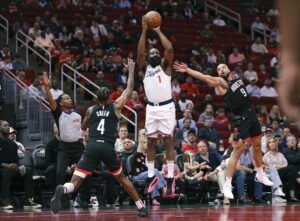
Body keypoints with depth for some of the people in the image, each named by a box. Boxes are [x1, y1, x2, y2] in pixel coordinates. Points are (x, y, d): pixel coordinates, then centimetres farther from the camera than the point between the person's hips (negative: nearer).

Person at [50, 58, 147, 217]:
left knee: (75, 183, -8)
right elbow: (129, 90, 23)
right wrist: (131, 70, 33)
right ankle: (141, 207, 25)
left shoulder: (90, 110, 17)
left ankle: (62, 190, -43)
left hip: (92, 147, 0)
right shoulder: (116, 107, 12)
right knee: (121, 178, 25)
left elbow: (83, 128, 34)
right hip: (108, 148, 0)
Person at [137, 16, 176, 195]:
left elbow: (170, 49, -10)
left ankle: (170, 178, -2)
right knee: (151, 142, 6)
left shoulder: (165, 65, 7)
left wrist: (158, 31, -2)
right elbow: (140, 52, -3)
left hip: (166, 107, -3)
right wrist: (144, 31, -7)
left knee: (168, 141, -3)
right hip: (151, 108, 3)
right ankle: (151, 176, 13)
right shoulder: (145, 67, 15)